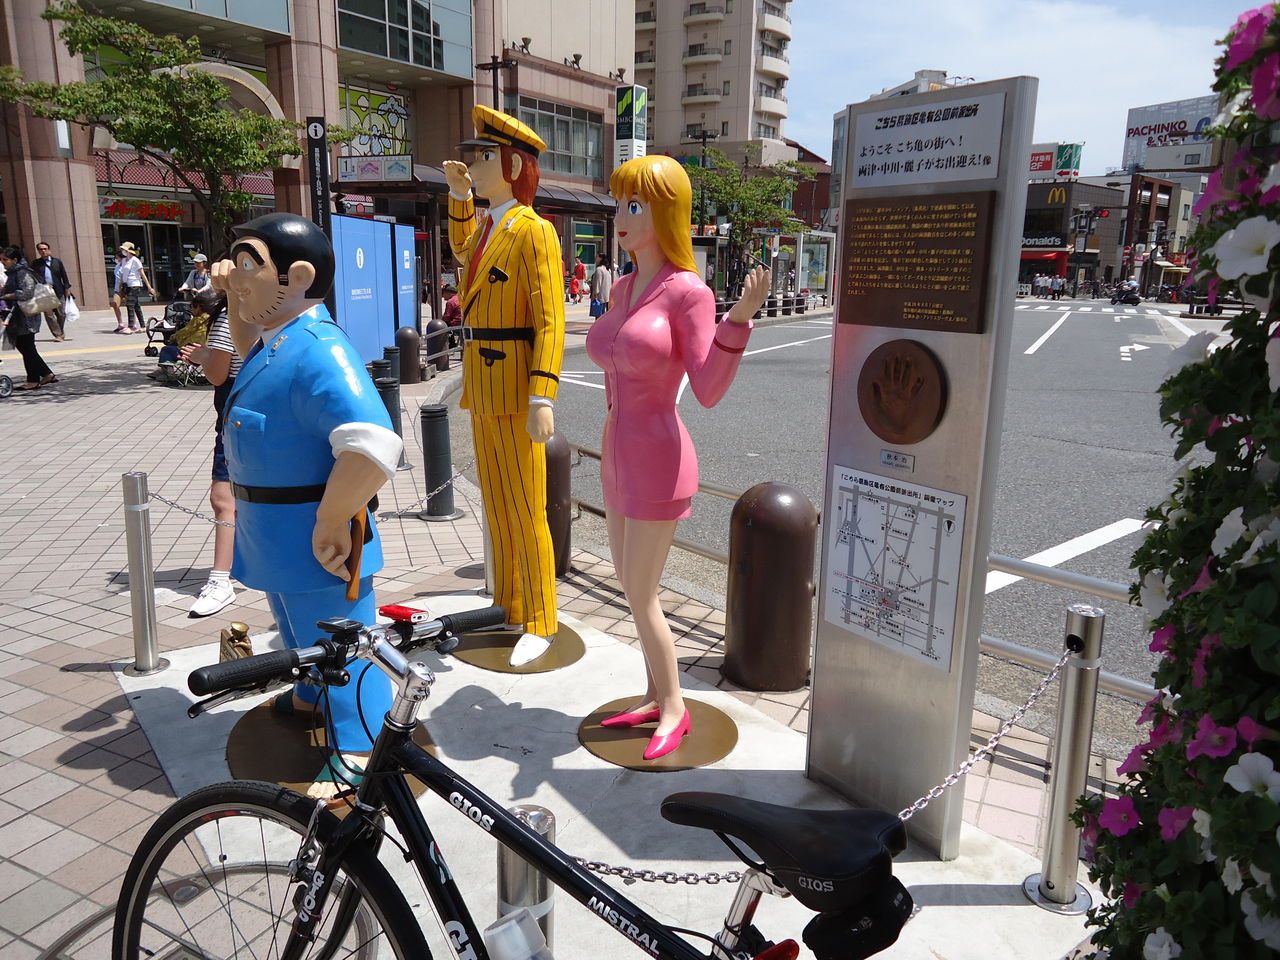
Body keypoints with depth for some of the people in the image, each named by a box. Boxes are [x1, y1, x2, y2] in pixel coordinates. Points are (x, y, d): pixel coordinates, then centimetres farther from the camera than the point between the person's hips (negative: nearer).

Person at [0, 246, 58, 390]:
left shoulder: (23, 273, -13)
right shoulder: (12, 273, 16)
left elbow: (27, 293, -23)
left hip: (25, 317, -10)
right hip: (17, 317, 10)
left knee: (27, 348, -3)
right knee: (23, 347, 11)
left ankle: (33, 380, 5)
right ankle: (47, 374, 16)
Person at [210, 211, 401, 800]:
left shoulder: (318, 352, -29)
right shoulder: (276, 339, 4)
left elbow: (374, 448, -41)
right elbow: (248, 350, 32)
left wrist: (331, 524, -30)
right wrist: (234, 298, 14)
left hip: (315, 537, -11)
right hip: (277, 532, 11)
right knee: (301, 630, 30)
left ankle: (358, 752, 17)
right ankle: (313, 695, 53)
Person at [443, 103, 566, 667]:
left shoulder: (534, 231, -12)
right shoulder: (487, 227, 12)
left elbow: (550, 323, -18)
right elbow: (462, 251, 38)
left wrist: (542, 400, -24)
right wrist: (459, 196, 21)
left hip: (516, 391, -8)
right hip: (482, 386, 9)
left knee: (525, 511, -1)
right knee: (496, 505, 15)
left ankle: (539, 623, 12)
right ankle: (509, 607, 28)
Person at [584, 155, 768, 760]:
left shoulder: (690, 293, -15)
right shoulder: (623, 288, 8)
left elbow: (708, 392, -19)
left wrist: (739, 320, -30)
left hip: (657, 462, -8)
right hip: (619, 458, 8)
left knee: (640, 597, 1)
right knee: (633, 589, 16)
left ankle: (673, 708, 21)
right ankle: (655, 696, 32)